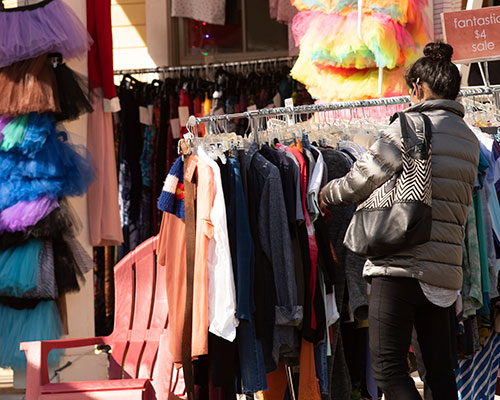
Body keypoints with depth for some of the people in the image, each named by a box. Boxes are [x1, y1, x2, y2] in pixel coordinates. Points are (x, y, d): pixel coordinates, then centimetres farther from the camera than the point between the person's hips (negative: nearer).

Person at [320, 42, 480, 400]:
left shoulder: (409, 126, -7)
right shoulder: (470, 141, 15)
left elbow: (360, 182, -5)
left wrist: (325, 194, 13)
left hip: (400, 266, -7)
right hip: (445, 272, 7)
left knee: (388, 367, -6)